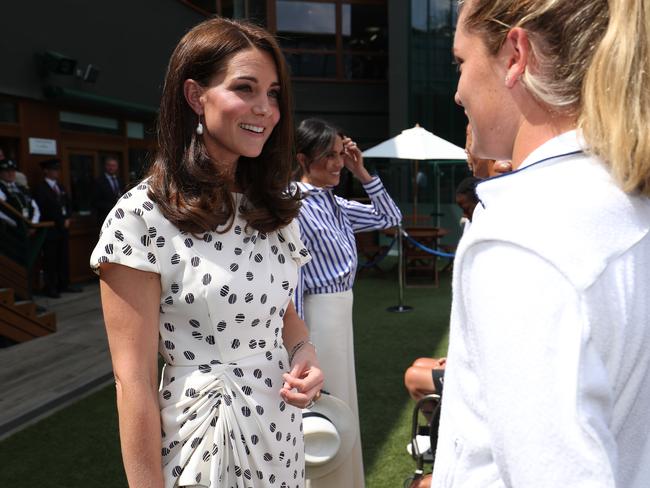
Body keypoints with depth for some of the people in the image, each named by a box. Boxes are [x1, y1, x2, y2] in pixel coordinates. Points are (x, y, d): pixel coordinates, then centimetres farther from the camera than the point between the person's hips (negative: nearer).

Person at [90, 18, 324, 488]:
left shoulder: (274, 207, 1)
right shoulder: (142, 217, -18)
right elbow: (134, 382, -16)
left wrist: (305, 352, -7)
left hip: (283, 430, 6)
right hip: (203, 439, -6)